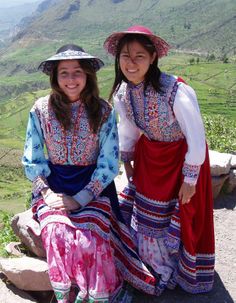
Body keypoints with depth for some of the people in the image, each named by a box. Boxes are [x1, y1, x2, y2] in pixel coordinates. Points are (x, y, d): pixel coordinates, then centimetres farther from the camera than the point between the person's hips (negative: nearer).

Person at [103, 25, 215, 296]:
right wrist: (127, 163, 12)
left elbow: (196, 137, -22)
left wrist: (190, 178, -15)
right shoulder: (122, 93, -13)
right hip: (149, 156, 6)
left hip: (183, 156, -5)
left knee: (183, 218, 8)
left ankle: (185, 273, 39)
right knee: (147, 212, 16)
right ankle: (156, 268, 45)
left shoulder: (176, 91, -32)